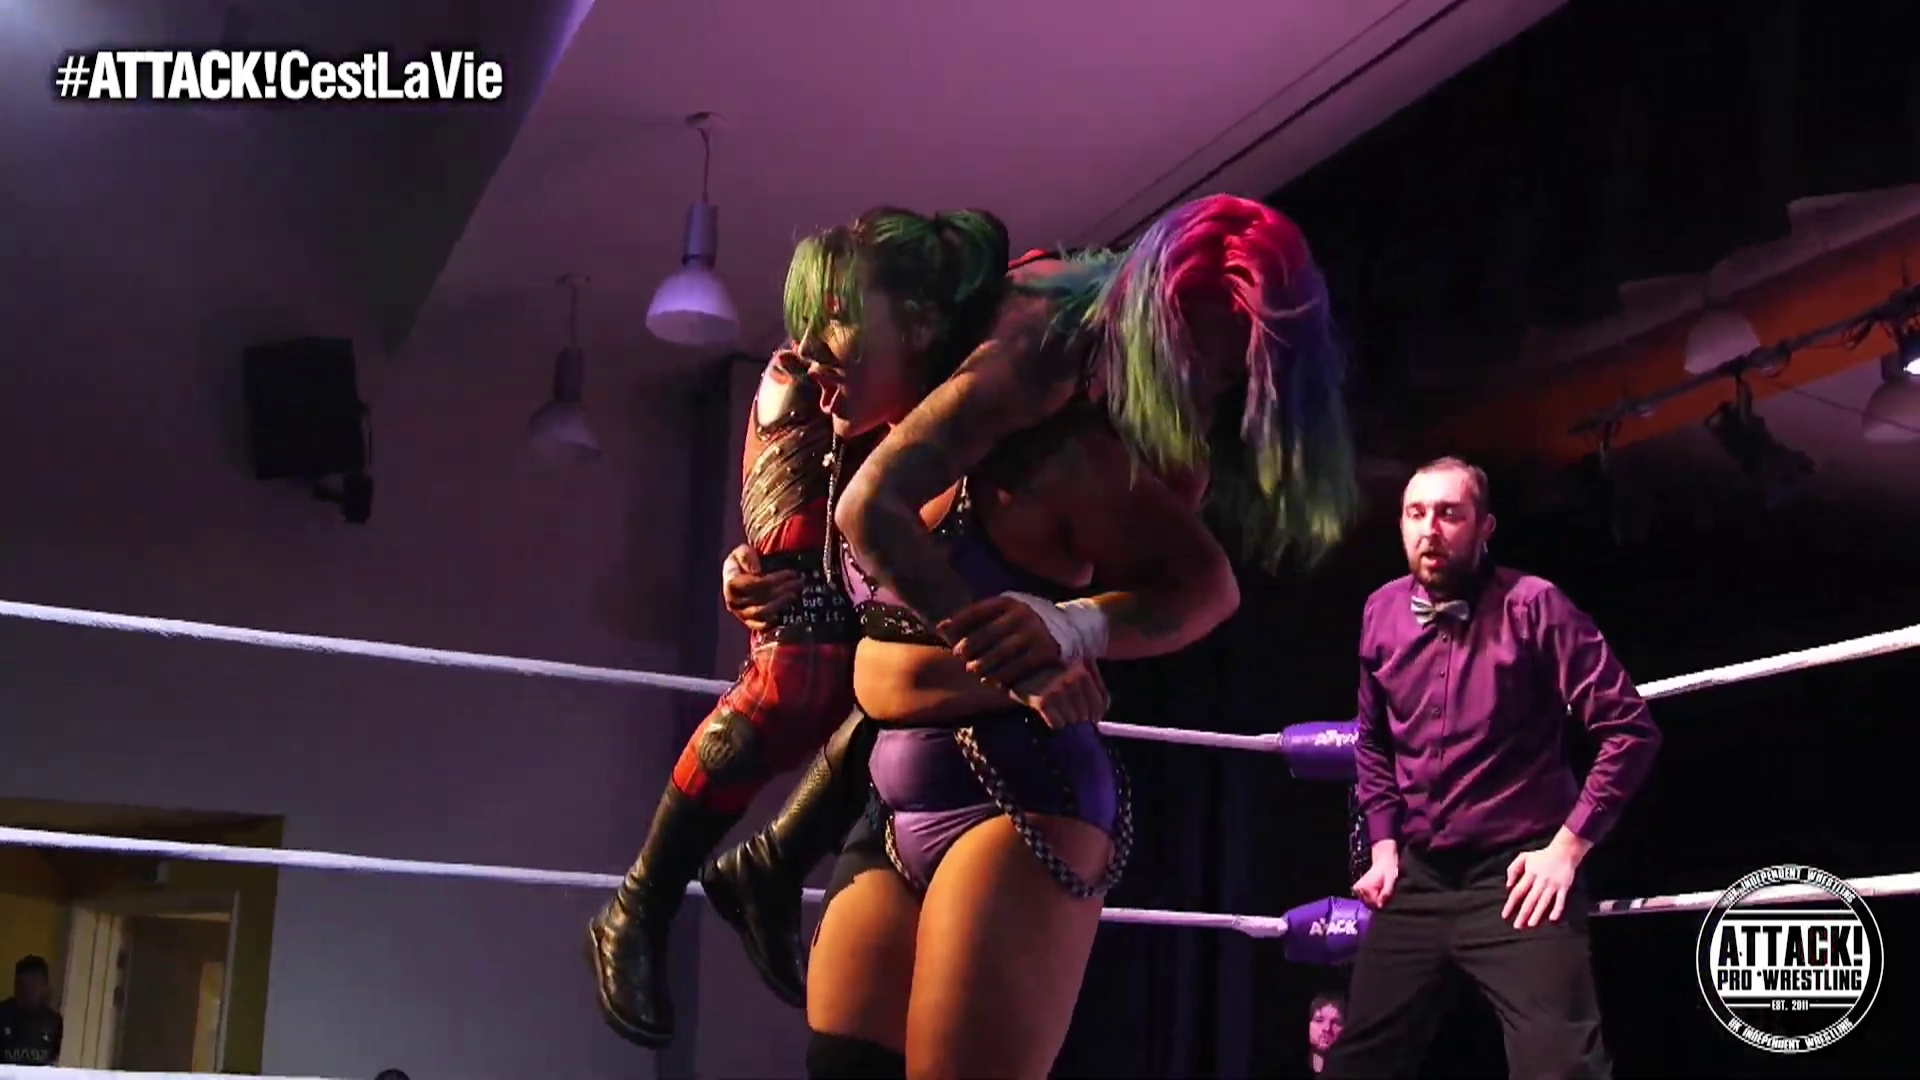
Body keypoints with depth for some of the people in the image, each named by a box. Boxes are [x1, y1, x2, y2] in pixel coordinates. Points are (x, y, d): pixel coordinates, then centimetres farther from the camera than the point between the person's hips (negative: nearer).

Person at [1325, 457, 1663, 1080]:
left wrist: (1567, 847, -13)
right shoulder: (1382, 614, 6)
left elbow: (1629, 730, -10)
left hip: (1518, 878, -5)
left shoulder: (1532, 605, -10)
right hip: (1416, 880, 6)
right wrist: (1384, 844, 11)